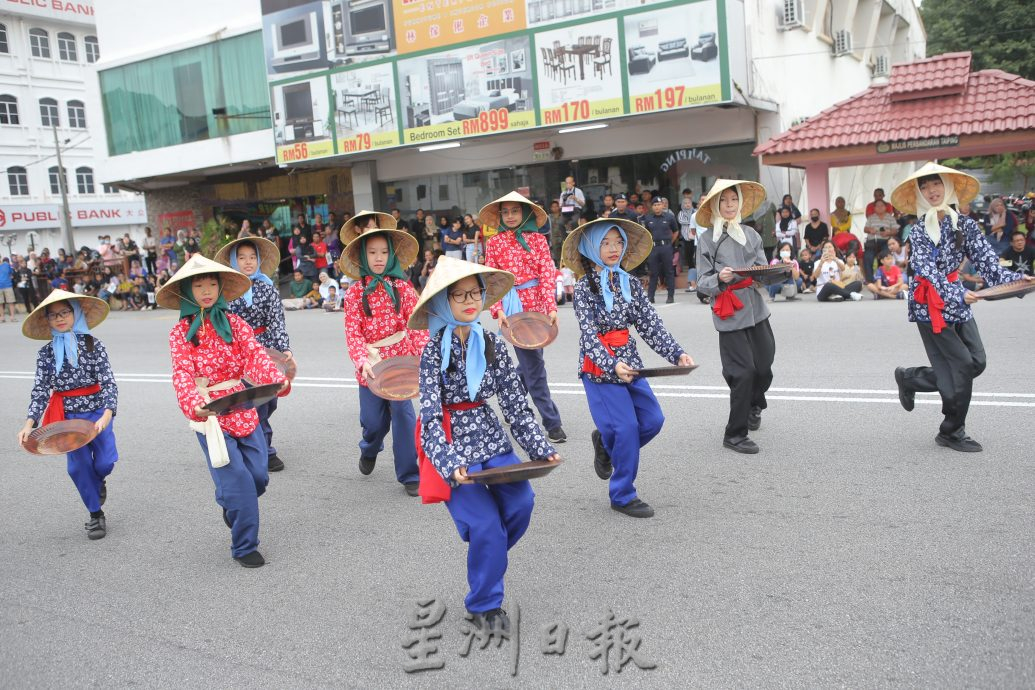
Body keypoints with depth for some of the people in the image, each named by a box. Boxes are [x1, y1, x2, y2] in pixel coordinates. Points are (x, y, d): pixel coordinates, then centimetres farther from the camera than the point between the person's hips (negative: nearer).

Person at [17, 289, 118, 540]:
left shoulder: (93, 346, -7)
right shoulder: (46, 353, 0)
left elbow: (109, 383, -13)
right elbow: (40, 390, -4)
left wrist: (107, 415, -29)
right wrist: (29, 423, -19)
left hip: (97, 412, -2)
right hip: (67, 416, 2)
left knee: (104, 462, -8)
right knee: (78, 466, 3)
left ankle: (98, 482, 30)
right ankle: (95, 514, 22)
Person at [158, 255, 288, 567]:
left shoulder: (234, 322, 3)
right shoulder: (181, 332, -3)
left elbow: (255, 355, -12)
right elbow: (183, 374, -16)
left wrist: (276, 379, -33)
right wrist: (193, 404, -37)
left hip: (244, 410, 3)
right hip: (210, 416, -3)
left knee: (259, 477, 8)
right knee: (239, 481, -8)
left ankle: (230, 505, 43)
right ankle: (244, 547, 11)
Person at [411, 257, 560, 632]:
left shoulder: (493, 345, 4)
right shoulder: (434, 352, -7)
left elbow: (517, 404, 4)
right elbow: (431, 417, -14)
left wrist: (543, 449, -5)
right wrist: (452, 465, -27)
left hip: (491, 439, 4)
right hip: (452, 448, -4)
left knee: (521, 503, -19)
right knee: (486, 524, -16)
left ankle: (487, 556, 12)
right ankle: (484, 604, 9)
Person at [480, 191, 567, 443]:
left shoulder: (538, 239, 5)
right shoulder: (494, 243, 3)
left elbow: (547, 274, -2)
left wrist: (552, 307, -13)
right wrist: (498, 310, -14)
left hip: (537, 305, 3)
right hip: (513, 307, -3)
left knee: (529, 362, 13)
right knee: (534, 364, -4)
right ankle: (552, 422, 1)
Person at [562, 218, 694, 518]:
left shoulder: (630, 284, 6)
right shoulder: (585, 287, -10)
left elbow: (651, 324, 1)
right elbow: (589, 334, -19)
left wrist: (676, 353, -12)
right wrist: (612, 364, -35)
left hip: (628, 362, 6)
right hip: (599, 368, -6)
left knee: (652, 420, 3)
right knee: (626, 427, -9)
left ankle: (605, 441, 32)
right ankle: (623, 496, 9)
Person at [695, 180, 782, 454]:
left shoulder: (750, 234, 11)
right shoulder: (706, 239, -1)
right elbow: (702, 283, -3)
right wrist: (719, 278, -24)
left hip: (757, 310, 5)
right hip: (729, 315, -5)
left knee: (764, 368, 9)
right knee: (743, 372, -8)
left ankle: (754, 406, 42)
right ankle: (734, 434, 7)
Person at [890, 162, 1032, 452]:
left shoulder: (965, 225, 4)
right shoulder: (918, 231, -8)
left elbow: (986, 259, -4)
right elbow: (929, 270, -18)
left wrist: (1013, 278, -22)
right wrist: (959, 294, -32)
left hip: (957, 301, 5)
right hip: (929, 304, -5)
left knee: (977, 363, 2)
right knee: (963, 364, -8)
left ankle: (909, 378, 22)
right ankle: (952, 432, 7)